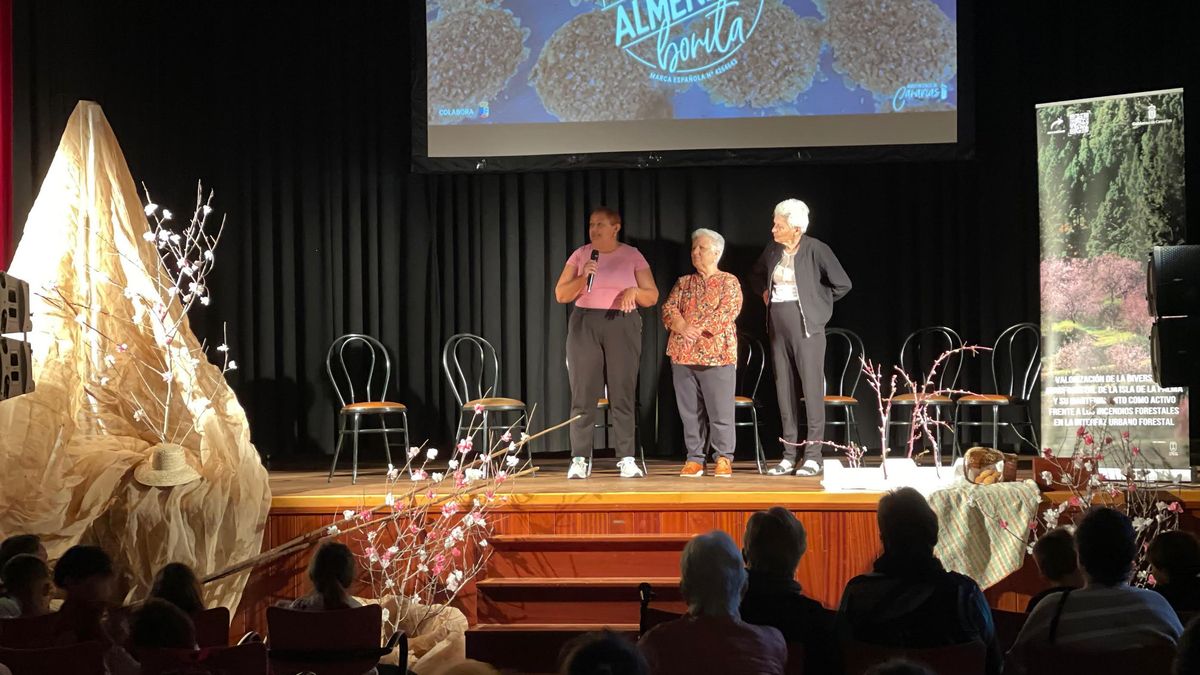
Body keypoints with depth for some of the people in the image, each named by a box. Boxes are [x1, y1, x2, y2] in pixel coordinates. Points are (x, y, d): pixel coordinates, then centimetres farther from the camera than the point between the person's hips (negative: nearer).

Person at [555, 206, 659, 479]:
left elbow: (652, 297, 7)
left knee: (622, 393, -3)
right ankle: (580, 460, 0)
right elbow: (561, 295, 6)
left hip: (623, 326, -1)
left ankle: (627, 459, 1)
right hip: (585, 324, 1)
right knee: (583, 394, -3)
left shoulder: (632, 256, 6)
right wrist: (582, 277, -10)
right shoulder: (581, 255, 8)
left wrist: (634, 291, -13)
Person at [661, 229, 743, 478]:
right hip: (683, 355, 4)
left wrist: (698, 329, -16)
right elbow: (668, 308, 5)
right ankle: (695, 458, 11)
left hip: (717, 354, -4)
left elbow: (728, 311, -9)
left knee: (720, 411, -5)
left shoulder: (729, 282, 6)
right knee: (690, 411, 5)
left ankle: (724, 459, 4)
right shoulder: (683, 283, 18)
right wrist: (683, 328, -15)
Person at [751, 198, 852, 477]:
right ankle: (789, 456, 12)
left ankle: (813, 456, 0)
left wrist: (815, 301, 1)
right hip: (778, 326, 6)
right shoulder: (772, 250, 7)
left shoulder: (816, 250, -9)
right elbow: (756, 276, 28)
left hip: (805, 325, -6)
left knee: (812, 388, -4)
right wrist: (765, 292, 11)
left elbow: (842, 284, -6)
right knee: (784, 388, 7)